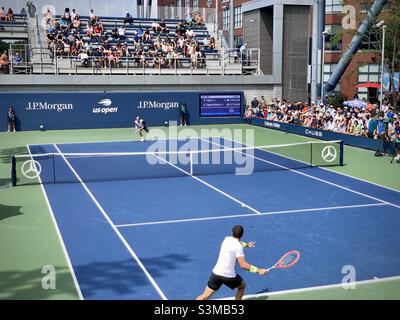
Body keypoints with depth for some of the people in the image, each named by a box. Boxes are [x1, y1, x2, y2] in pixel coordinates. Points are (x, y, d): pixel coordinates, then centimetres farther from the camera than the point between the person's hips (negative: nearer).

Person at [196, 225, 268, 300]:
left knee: (204, 296, 8)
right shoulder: (239, 247, -12)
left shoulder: (226, 239, 9)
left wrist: (246, 245, 44)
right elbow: (243, 265, -16)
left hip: (216, 272, 5)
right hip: (229, 275, -5)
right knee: (242, 286, 26)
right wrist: (258, 270, -16)